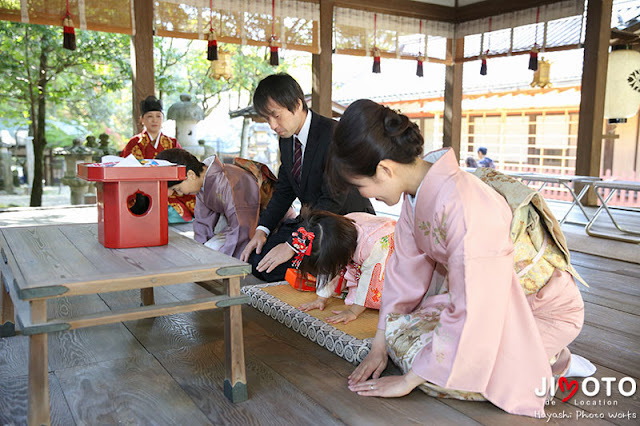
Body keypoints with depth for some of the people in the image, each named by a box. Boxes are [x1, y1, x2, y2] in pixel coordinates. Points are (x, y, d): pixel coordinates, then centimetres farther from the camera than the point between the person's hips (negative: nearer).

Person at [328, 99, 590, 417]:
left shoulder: (463, 209, -38)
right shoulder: (419, 187, -10)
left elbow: (470, 316, -33)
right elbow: (406, 269, -1)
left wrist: (407, 381, -22)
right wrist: (380, 346, 1)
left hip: (543, 309, -8)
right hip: (488, 294, 8)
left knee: (437, 372, -19)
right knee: (400, 331, 0)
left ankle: (548, 360, 3)